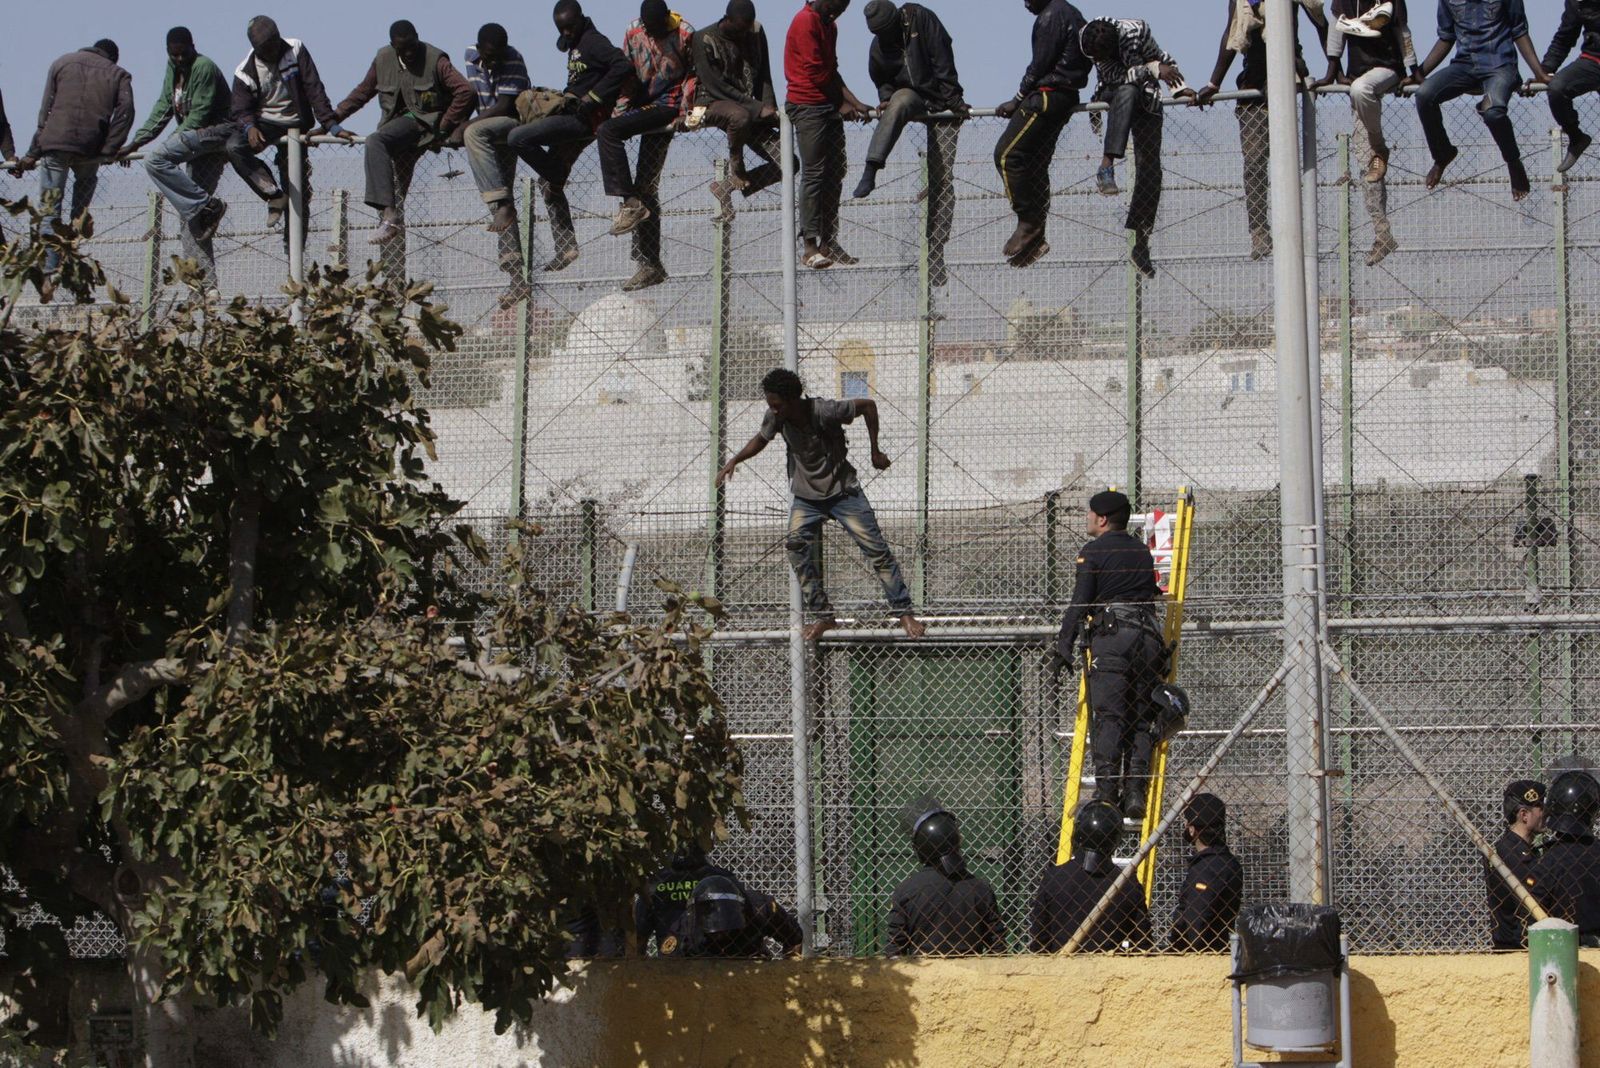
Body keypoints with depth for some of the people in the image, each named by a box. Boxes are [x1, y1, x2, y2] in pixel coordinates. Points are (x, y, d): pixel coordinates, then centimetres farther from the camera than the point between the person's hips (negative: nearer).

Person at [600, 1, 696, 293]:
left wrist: (685, 110, -11)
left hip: (667, 106, -6)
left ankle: (630, 203, -19)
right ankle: (650, 265, 6)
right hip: (643, 105, 6)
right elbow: (627, 74, 12)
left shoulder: (684, 34, -8)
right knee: (647, 188, 4)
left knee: (607, 132, -24)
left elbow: (694, 74, -2)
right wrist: (621, 109, 3)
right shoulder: (633, 32, 6)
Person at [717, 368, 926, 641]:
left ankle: (904, 612, 5)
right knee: (796, 546, -17)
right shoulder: (776, 418, -13)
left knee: (876, 549, -6)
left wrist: (875, 452, -8)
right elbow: (761, 439, 10)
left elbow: (868, 405, -14)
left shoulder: (824, 411, -27)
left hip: (843, 492, -4)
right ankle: (822, 616, -9)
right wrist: (734, 460, -4)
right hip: (806, 497, 4)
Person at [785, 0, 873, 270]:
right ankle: (810, 246, -10)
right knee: (813, 174, -10)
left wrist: (855, 104, 7)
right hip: (808, 106, -9)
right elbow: (816, 72, -14)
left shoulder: (829, 25, 18)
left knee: (835, 173, 6)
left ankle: (828, 242, 9)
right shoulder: (805, 22, -12)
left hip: (829, 107, 9)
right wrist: (843, 103, -5)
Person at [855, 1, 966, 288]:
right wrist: (886, 98, -8)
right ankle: (870, 172, -43)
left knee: (942, 179, -8)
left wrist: (951, 98, -16)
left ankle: (936, 256, -9)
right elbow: (882, 81, 13)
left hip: (941, 102, -3)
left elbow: (943, 60, -14)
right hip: (911, 96, 3)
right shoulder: (879, 46, -1)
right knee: (899, 102, -37)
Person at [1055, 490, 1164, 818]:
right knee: (1141, 719, 5)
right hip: (1148, 633, 5)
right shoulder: (1142, 550, 20)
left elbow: (1080, 602, -5)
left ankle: (1106, 792, -16)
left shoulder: (1093, 552, 1)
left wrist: (1064, 643, -3)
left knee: (1108, 717, -8)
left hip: (1110, 634, -5)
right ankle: (1136, 794, -2)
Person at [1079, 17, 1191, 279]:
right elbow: (1116, 75, -26)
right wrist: (1153, 69, -34)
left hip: (1145, 100, 1)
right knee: (1128, 89, -38)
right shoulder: (1088, 44, -21)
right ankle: (1107, 166, -47)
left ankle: (1141, 245, -3)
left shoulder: (1136, 31, -20)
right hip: (1113, 96, -1)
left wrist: (1180, 88, -16)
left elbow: (1164, 61, -4)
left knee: (1149, 169, -9)